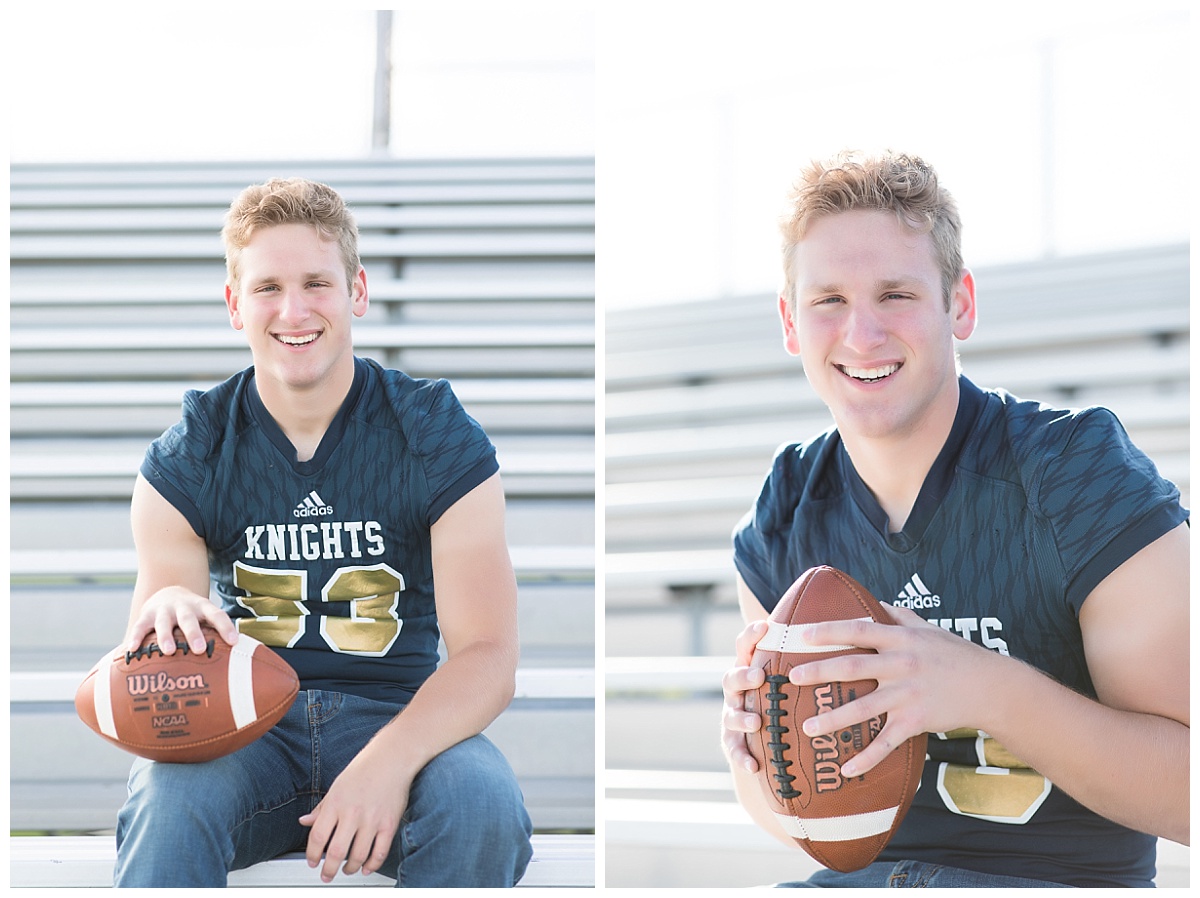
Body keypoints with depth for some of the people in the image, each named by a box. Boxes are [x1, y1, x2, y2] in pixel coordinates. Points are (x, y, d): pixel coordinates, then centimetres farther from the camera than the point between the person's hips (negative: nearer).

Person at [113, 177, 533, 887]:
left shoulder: (437, 437, -3)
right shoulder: (186, 461, 0)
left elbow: (488, 655, -10)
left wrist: (391, 760, -31)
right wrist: (166, 616, -31)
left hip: (398, 716, 0)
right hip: (247, 727, 0)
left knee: (483, 804, -33)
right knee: (168, 796, -35)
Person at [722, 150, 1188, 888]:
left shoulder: (1083, 475, -9)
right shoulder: (779, 528, 5)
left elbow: (1189, 796, -13)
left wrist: (992, 691, -26)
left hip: (1065, 879, -4)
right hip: (862, 879, 4)